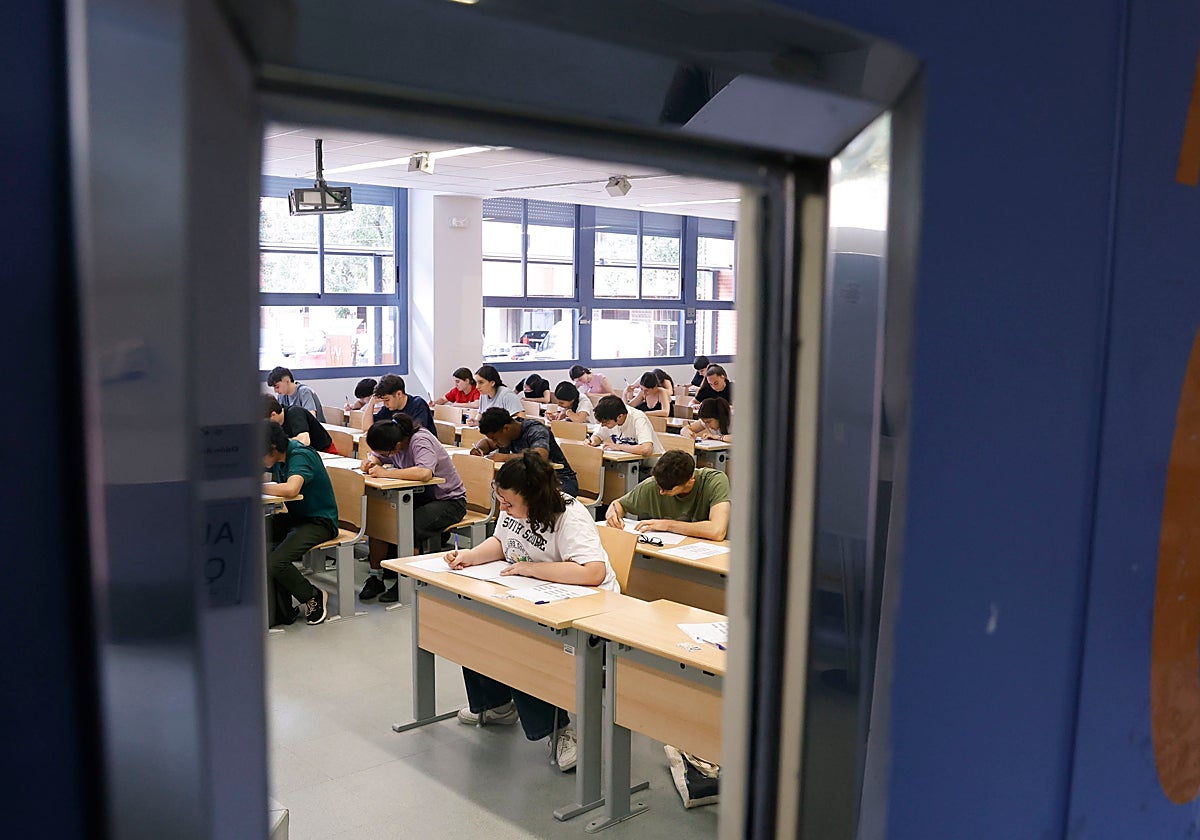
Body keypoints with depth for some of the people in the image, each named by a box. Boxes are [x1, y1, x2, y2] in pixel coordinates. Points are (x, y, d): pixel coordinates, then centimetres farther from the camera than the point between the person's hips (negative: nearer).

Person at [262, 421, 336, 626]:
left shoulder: (300, 456, -22)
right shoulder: (278, 456, 3)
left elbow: (291, 489, -41)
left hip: (319, 522, -9)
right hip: (292, 516, 9)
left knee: (274, 563, -27)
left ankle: (314, 597, 4)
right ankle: (283, 611, -9)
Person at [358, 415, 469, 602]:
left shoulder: (421, 441, -26)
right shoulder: (393, 439, -4)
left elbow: (425, 473, -44)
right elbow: (376, 456, 16)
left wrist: (385, 473, -36)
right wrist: (371, 462, -10)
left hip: (449, 500, -8)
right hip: (418, 496, 8)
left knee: (409, 527, -31)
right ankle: (376, 576, -4)